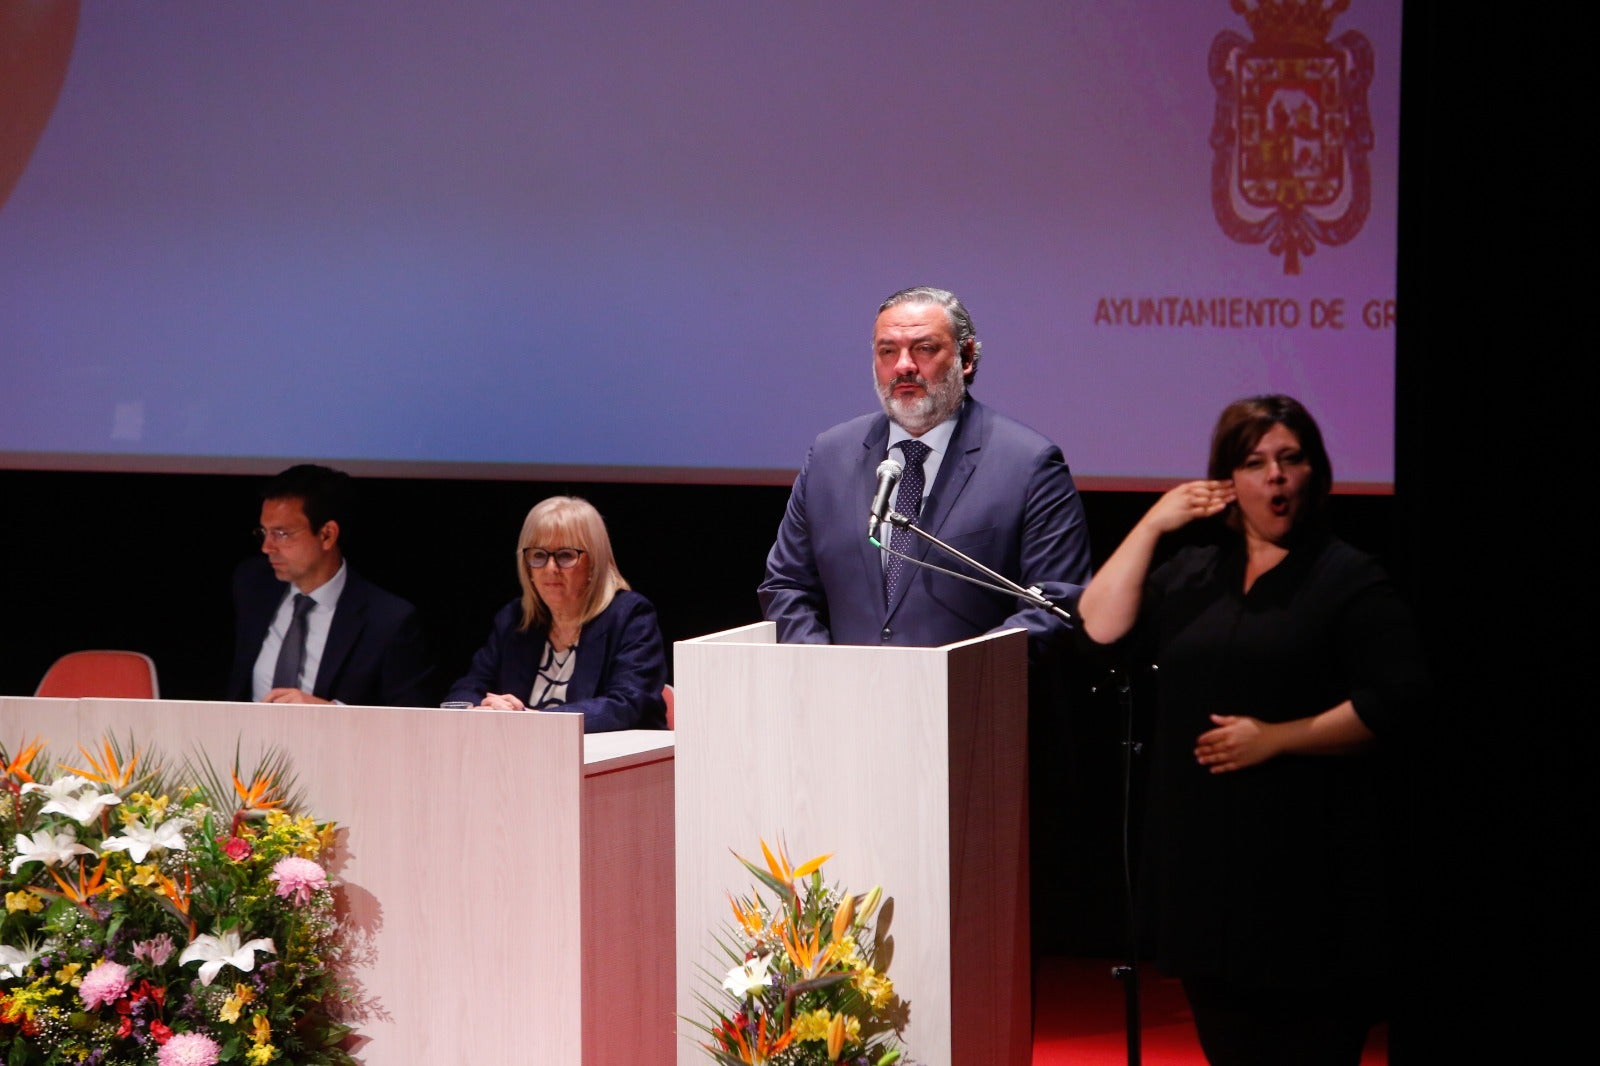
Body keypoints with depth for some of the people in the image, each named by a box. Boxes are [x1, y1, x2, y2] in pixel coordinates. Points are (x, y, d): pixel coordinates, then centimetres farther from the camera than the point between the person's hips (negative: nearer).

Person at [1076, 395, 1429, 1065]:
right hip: (1206, 853, 5)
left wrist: (1277, 738, -14)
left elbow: (1396, 701, -10)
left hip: (1307, 866, -5)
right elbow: (1100, 628, 4)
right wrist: (1151, 526, 0)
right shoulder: (1191, 575, 15)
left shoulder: (1348, 578, -1)